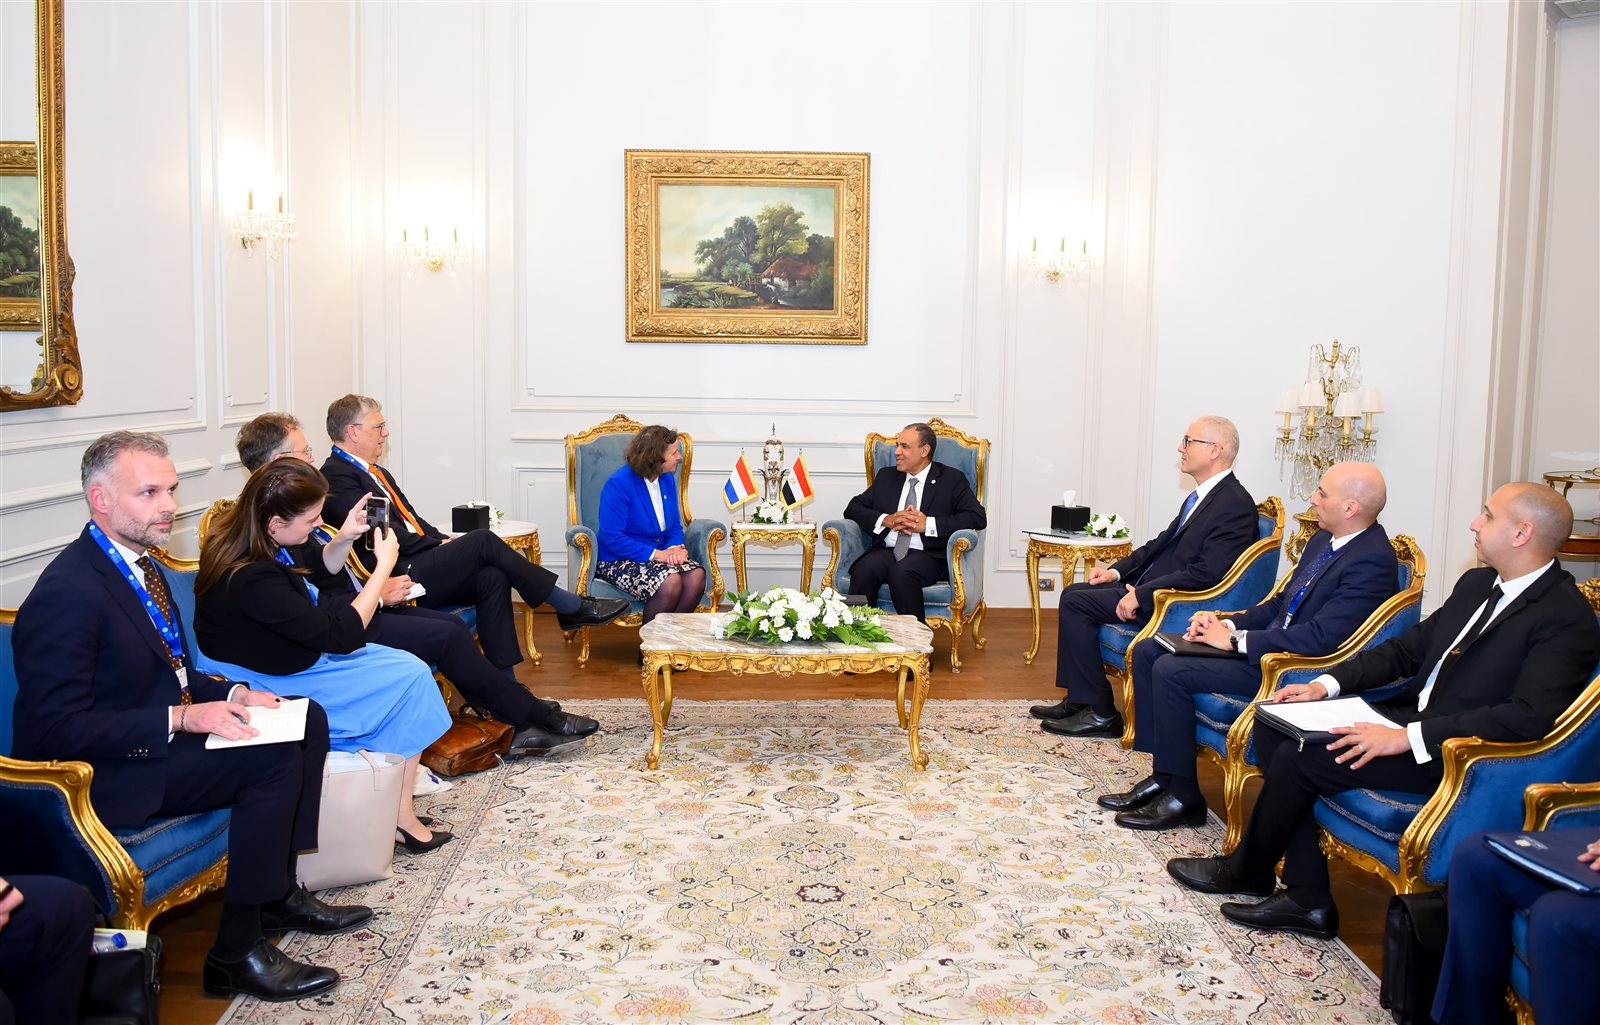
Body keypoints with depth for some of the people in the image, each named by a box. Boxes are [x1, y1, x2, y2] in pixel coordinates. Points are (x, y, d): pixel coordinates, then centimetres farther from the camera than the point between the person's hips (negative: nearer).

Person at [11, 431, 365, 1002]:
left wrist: (230, 694, -1)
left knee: (308, 720, 3)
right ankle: (236, 954, -13)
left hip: (166, 731, 10)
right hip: (105, 773, -10)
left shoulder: (138, 565, 7)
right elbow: (61, 729, -25)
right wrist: (181, 718, -25)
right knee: (274, 758, -23)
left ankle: (279, 892, 12)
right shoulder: (67, 595, -23)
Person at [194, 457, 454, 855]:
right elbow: (341, 634, -28)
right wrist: (384, 566, -21)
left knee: (410, 668, 3)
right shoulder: (251, 578, -33)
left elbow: (317, 576, 17)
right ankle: (400, 817, 0)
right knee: (411, 677, -8)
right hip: (270, 691, -10)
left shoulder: (239, 541, -3)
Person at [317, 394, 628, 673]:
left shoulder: (376, 473, 22)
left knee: (492, 577, -16)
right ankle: (573, 608, -12)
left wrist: (443, 540, 3)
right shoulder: (337, 475, -9)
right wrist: (440, 545, -9)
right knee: (481, 541, -20)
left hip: (419, 567, 9)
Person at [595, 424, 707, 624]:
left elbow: (675, 525, 14)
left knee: (696, 576, -23)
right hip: (618, 560, -6)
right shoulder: (618, 484, -16)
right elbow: (613, 538, -19)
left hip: (661, 553, 7)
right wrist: (655, 554, -24)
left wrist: (674, 547, -9)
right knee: (670, 582, -32)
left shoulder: (667, 479, 6)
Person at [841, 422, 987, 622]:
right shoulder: (886, 476, 21)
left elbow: (978, 517, -5)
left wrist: (927, 524, -11)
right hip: (886, 551, 3)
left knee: (902, 573, -36)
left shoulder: (951, 479, 8)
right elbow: (853, 508, 15)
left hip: (927, 555, -3)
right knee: (864, 570, -31)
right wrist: (886, 520, -5)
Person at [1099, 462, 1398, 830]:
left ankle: (1183, 797, -8)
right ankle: (1163, 774, 4)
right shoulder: (1324, 539, 11)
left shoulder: (1372, 561, -20)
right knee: (1148, 651, 1)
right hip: (1270, 641, 10)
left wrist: (1236, 640, -20)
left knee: (1170, 670, -21)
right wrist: (1228, 624, 1)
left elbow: (1320, 637, -26)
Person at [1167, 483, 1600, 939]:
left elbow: (1529, 716, -26)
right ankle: (1308, 898, -5)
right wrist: (1326, 683, 1)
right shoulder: (1477, 584, 13)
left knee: (1299, 758, -20)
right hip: (1408, 715, 9)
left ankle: (1246, 870, 8)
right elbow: (1406, 649, 17)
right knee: (1275, 727, -7)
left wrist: (1408, 736, -30)